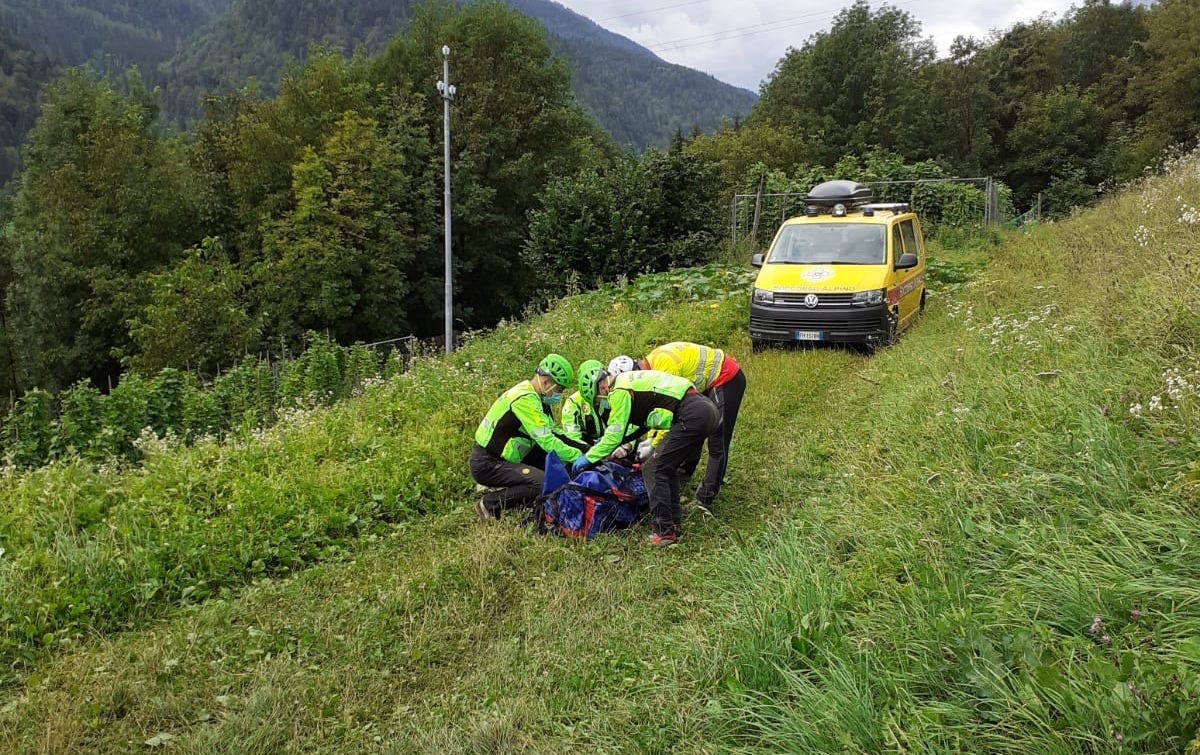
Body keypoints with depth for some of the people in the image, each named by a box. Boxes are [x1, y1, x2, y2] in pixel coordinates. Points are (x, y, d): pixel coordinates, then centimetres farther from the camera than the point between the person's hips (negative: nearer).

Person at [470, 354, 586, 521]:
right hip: (486, 465, -10)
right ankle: (490, 504, -8)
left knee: (556, 463, 7)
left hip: (503, 458, 10)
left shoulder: (533, 395, 8)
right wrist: (579, 457, -17)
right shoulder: (525, 399, -22)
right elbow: (547, 441, -25)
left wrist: (585, 447, 2)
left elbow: (552, 431, 12)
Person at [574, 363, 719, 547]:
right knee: (667, 467, 21)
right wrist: (605, 442, 33)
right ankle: (672, 524, 25)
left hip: (691, 417, -10)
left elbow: (615, 434, -5)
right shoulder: (630, 381, 24)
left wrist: (589, 457, 5)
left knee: (653, 469, -6)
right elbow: (641, 425, 33)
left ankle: (664, 531, -7)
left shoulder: (619, 392, -6)